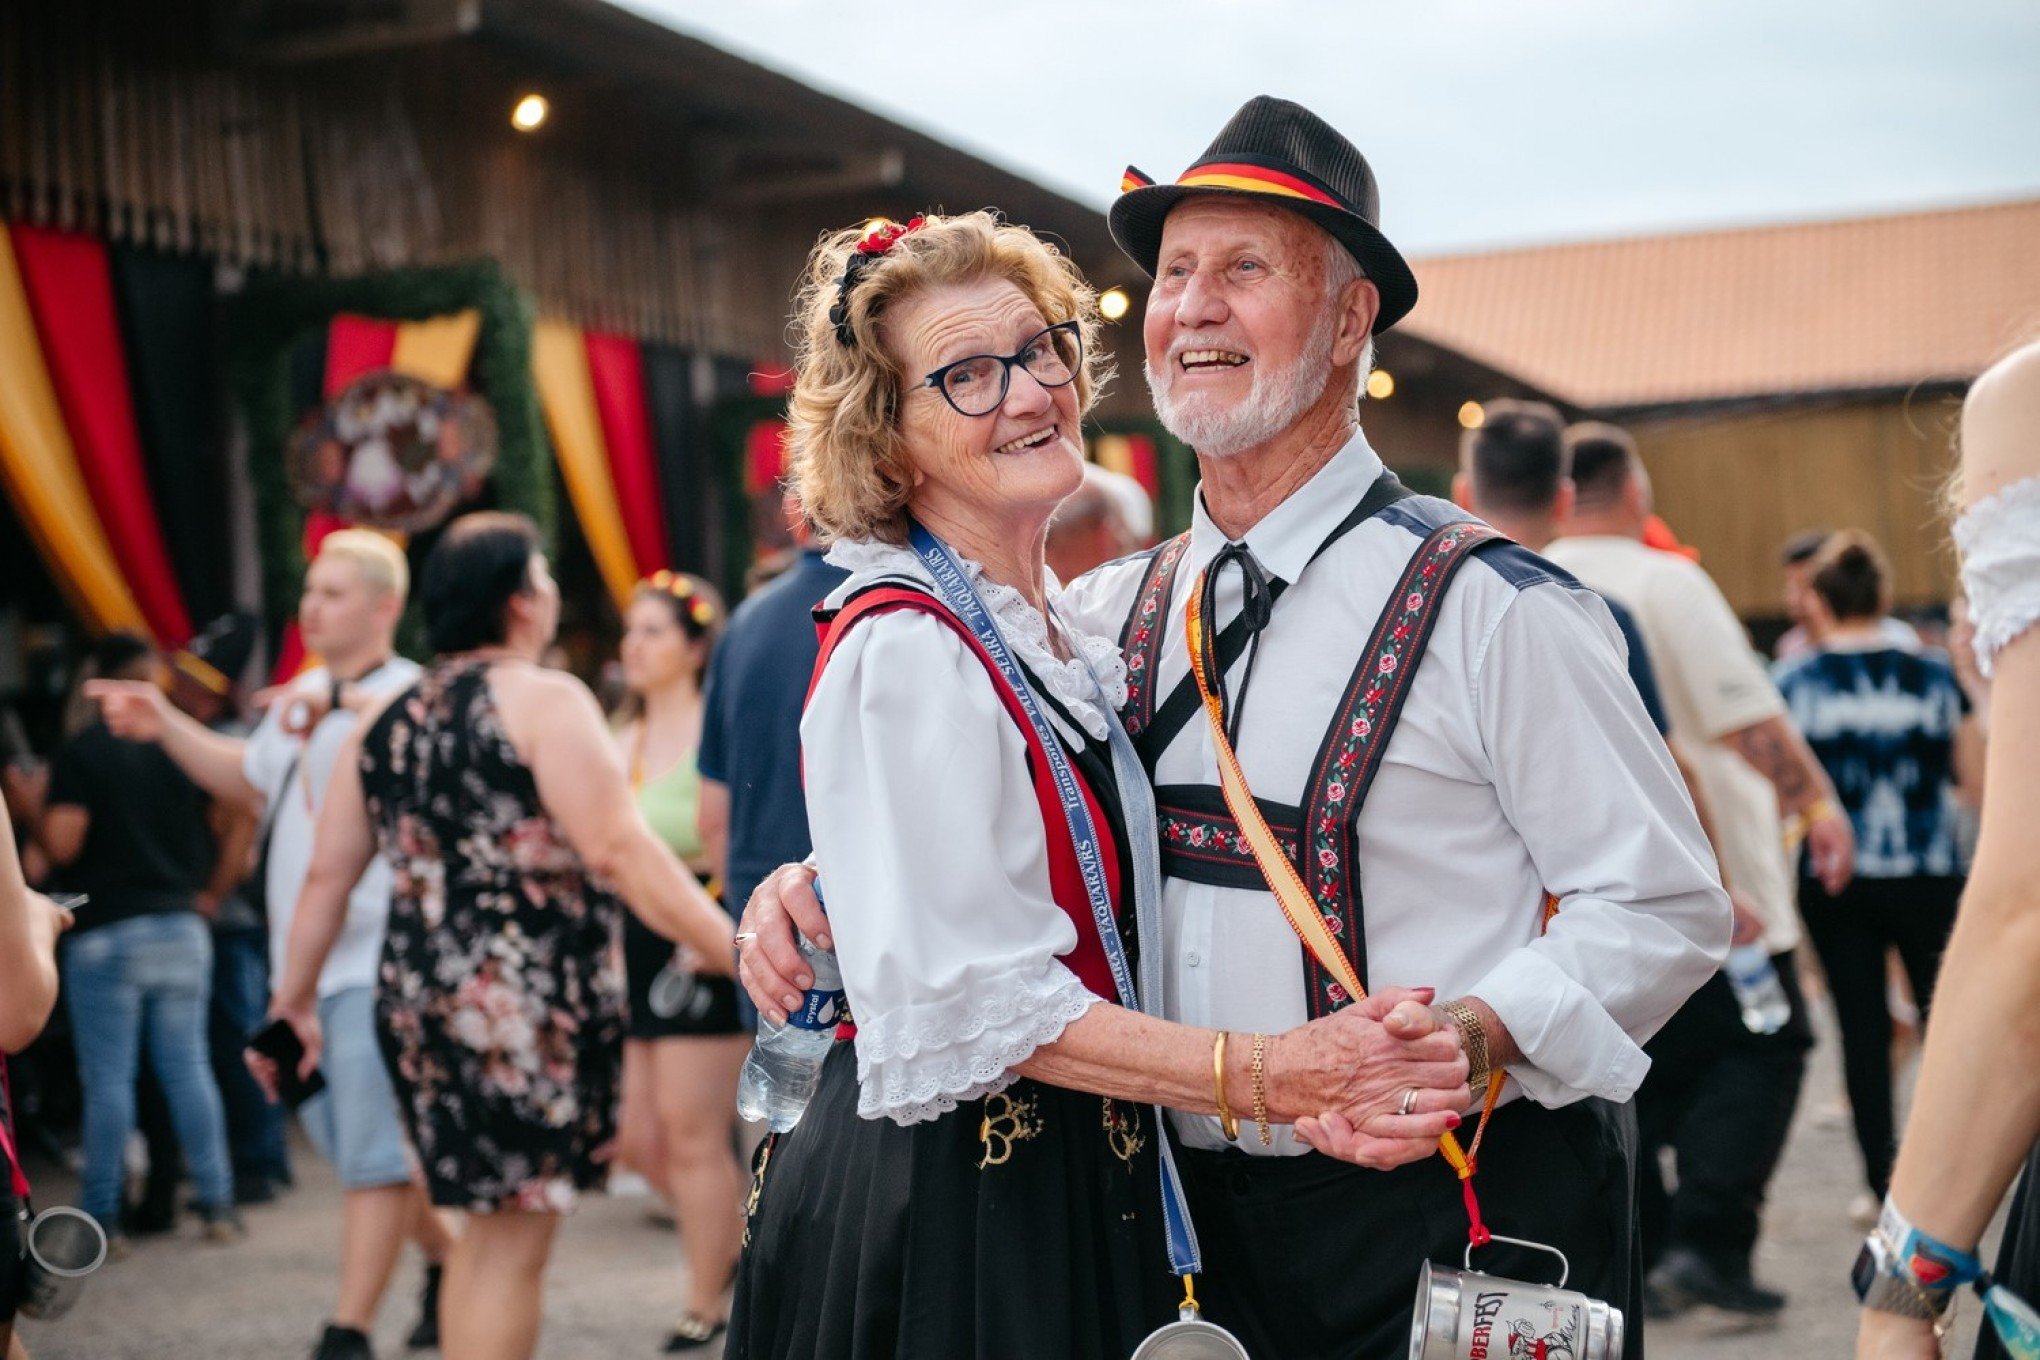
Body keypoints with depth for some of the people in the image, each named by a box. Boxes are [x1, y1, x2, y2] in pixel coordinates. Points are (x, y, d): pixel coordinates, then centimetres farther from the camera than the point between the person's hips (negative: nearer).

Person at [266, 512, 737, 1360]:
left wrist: (295, 1000, 24)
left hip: (418, 1005, 7)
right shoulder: (543, 700, -8)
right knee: (515, 1240, 0)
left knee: (489, 1225, 19)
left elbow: (328, 872, 14)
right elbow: (618, 852, -17)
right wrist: (739, 954, -18)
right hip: (527, 1007, -7)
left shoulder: (382, 722, 13)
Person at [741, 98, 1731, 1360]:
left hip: (1451, 1216, -4)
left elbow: (1664, 903, -10)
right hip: (1193, 1223, 5)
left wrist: (1474, 1036, -25)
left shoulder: (1491, 606, -10)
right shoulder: (1108, 617, 6)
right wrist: (811, 883, -4)